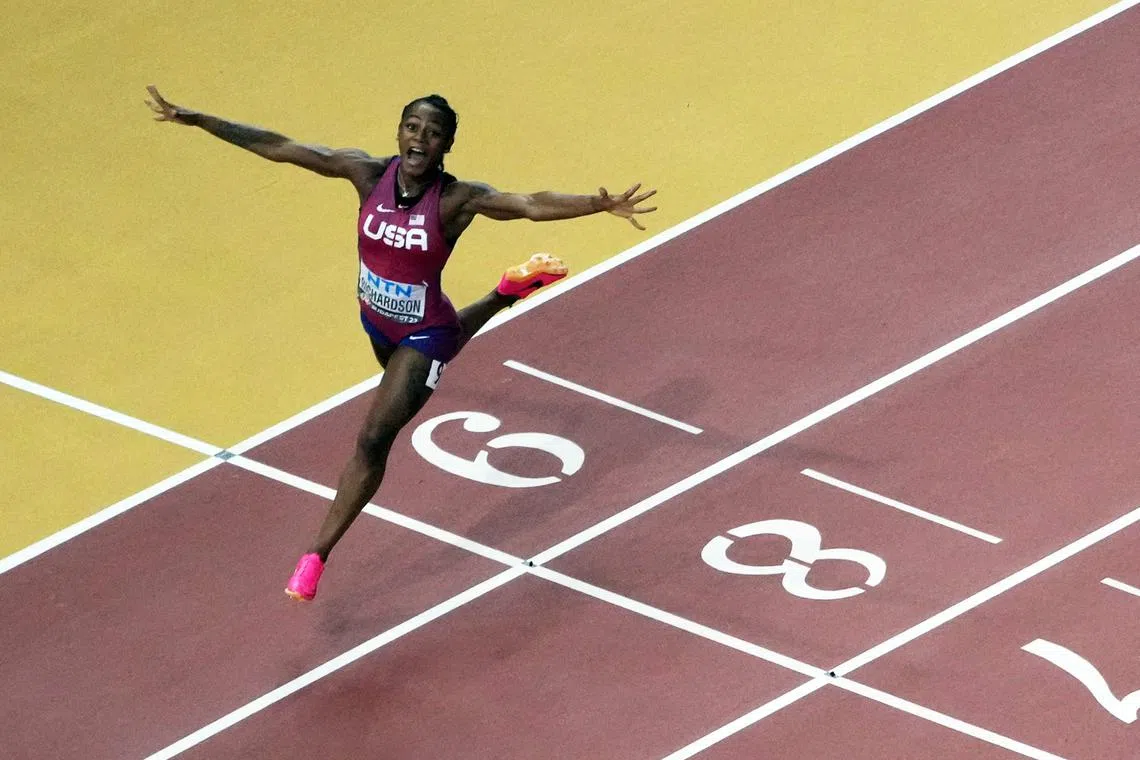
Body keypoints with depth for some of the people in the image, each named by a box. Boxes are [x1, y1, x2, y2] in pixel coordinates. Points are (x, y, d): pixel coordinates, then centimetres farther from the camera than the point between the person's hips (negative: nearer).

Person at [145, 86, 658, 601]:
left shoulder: (457, 200, -28)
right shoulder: (369, 173, -19)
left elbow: (529, 204, -40)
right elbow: (278, 148, -18)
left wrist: (601, 205, -56)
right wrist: (196, 120, -19)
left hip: (424, 334, -6)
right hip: (378, 321, 6)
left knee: (374, 439, -11)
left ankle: (317, 556, -1)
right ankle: (504, 296, 61)